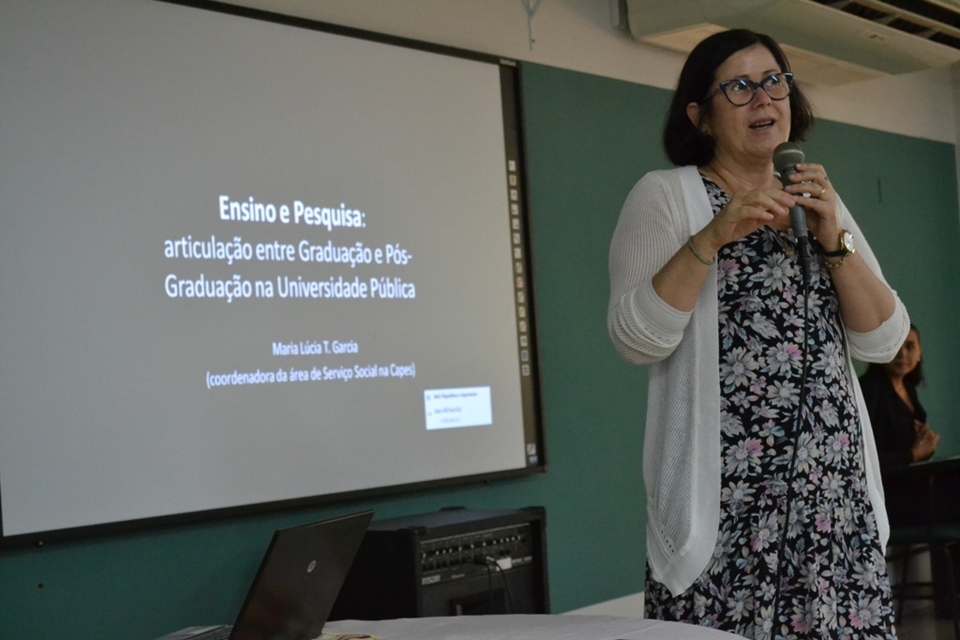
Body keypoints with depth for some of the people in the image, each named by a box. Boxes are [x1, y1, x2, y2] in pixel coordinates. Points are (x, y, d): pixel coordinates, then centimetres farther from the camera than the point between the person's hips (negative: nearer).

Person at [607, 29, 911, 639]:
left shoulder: (820, 202, 16)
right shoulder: (664, 194, 1)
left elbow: (883, 341, 7)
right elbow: (636, 339, -10)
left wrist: (832, 237, -5)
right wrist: (713, 236, -18)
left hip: (834, 483, 4)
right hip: (725, 487, -4)